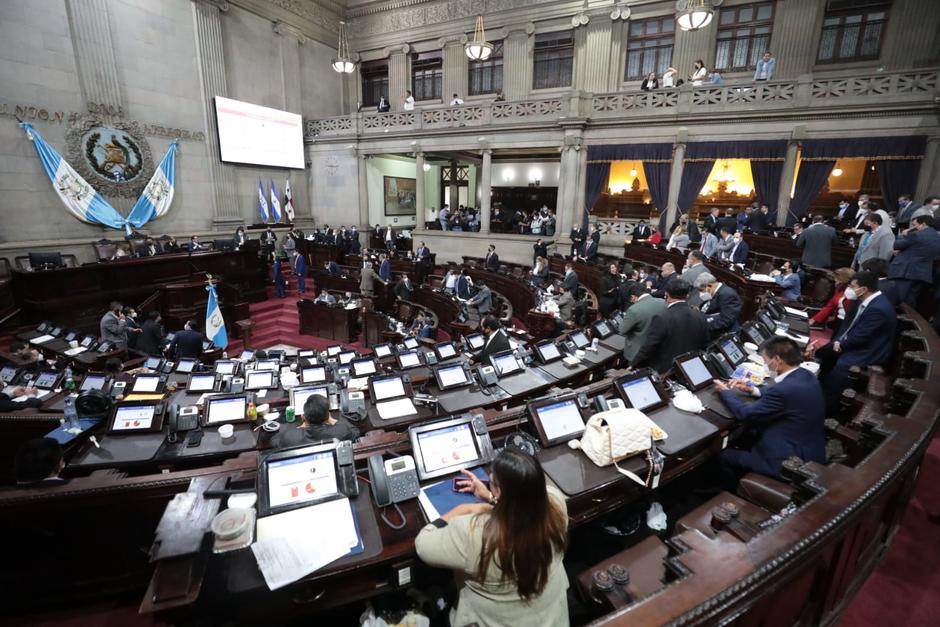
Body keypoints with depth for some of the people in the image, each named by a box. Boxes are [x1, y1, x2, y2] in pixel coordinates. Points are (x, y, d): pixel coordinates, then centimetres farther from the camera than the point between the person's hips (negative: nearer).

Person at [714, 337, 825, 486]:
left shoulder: (784, 389, -29)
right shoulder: (805, 376, -2)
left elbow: (745, 414, -17)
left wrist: (725, 392, -2)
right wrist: (752, 389, 13)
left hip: (790, 461, -9)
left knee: (724, 456, 3)